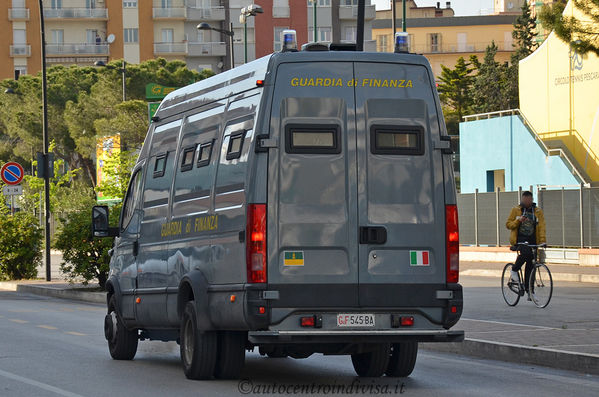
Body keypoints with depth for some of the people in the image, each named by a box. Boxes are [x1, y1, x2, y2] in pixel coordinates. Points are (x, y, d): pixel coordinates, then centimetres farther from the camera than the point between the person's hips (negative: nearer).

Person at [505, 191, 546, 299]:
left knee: (530, 265, 0)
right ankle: (514, 270, -9)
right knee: (526, 252, -33)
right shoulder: (516, 210, 6)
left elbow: (541, 227, -1)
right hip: (519, 238, -3)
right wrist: (518, 221, -14)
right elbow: (508, 224, 5)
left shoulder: (538, 211, 9)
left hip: (532, 240, 3)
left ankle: (529, 290, 6)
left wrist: (542, 240, -15)